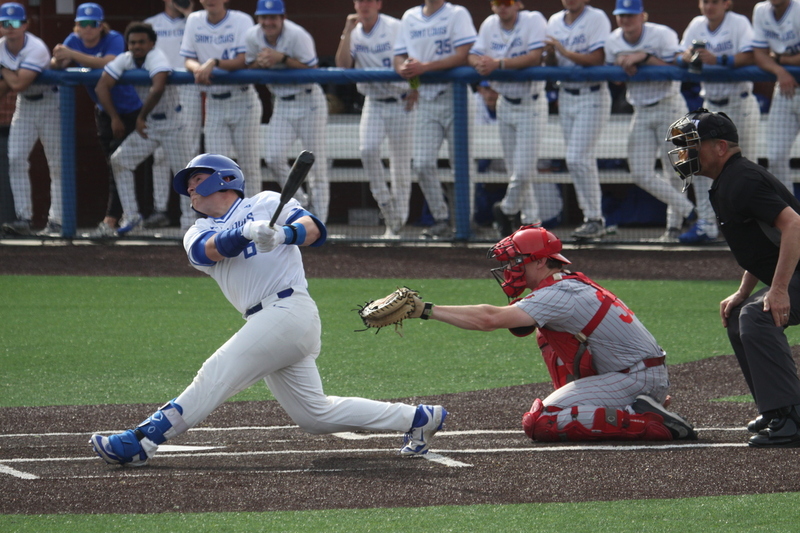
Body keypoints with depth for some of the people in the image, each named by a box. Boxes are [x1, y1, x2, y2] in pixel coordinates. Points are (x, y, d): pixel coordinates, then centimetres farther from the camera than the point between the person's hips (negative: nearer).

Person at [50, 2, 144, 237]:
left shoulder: (114, 40, -20)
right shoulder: (74, 41, -4)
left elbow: (108, 63, -39)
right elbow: (56, 64, -15)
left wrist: (72, 55, -47)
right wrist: (58, 60, -39)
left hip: (128, 110, -7)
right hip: (103, 111, 7)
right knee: (113, 166, 13)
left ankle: (109, 223, -16)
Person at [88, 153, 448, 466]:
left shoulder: (266, 203, 9)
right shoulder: (198, 234, 21)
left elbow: (314, 229, -7)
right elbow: (211, 250, -4)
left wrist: (285, 234, -30)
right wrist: (248, 232, -25)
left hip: (289, 308, -7)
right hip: (264, 322, 7)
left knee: (216, 375, -17)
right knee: (314, 414, 8)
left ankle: (142, 441, -22)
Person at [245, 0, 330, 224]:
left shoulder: (297, 36, -18)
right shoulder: (252, 37, -2)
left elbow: (312, 70, -21)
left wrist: (282, 58, -30)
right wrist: (260, 63, -16)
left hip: (309, 102, -5)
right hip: (282, 104, 5)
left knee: (316, 164, -3)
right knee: (273, 158, -12)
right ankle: (299, 202, 10)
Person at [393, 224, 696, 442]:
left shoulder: (560, 294, -14)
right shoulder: (573, 286, 16)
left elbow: (489, 319, -23)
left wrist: (426, 310, -22)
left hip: (639, 379, -10)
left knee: (539, 423, -14)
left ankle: (641, 421, -18)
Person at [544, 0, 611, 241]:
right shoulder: (555, 22, 12)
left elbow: (597, 59, -17)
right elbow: (551, 65, 11)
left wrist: (564, 51, -19)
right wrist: (550, 52, -10)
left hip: (592, 96, -7)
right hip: (566, 96, 7)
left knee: (578, 159, -14)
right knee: (579, 160, 7)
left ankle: (595, 219, -7)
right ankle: (591, 218, 14)